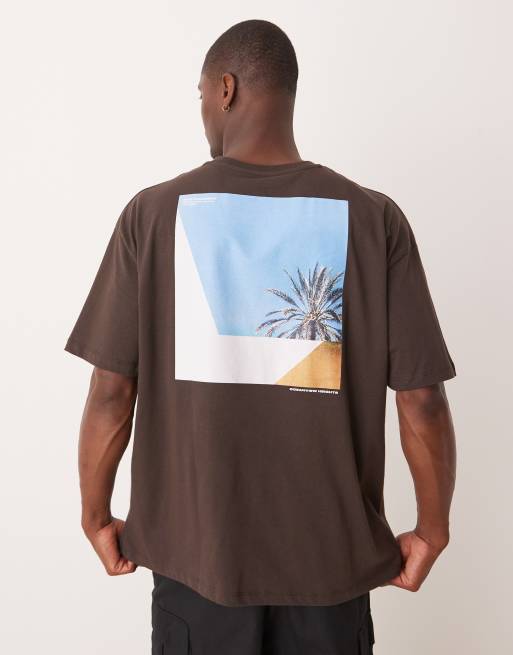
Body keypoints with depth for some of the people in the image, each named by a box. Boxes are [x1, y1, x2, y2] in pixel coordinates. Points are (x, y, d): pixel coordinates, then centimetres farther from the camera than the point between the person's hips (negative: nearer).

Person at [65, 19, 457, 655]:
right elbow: (422, 398, -9)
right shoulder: (374, 218, -9)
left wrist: (96, 515, 7)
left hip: (196, 550, 0)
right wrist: (432, 529, 6)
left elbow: (112, 390, -8)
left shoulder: (153, 213, -9)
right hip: (331, 554, 1)